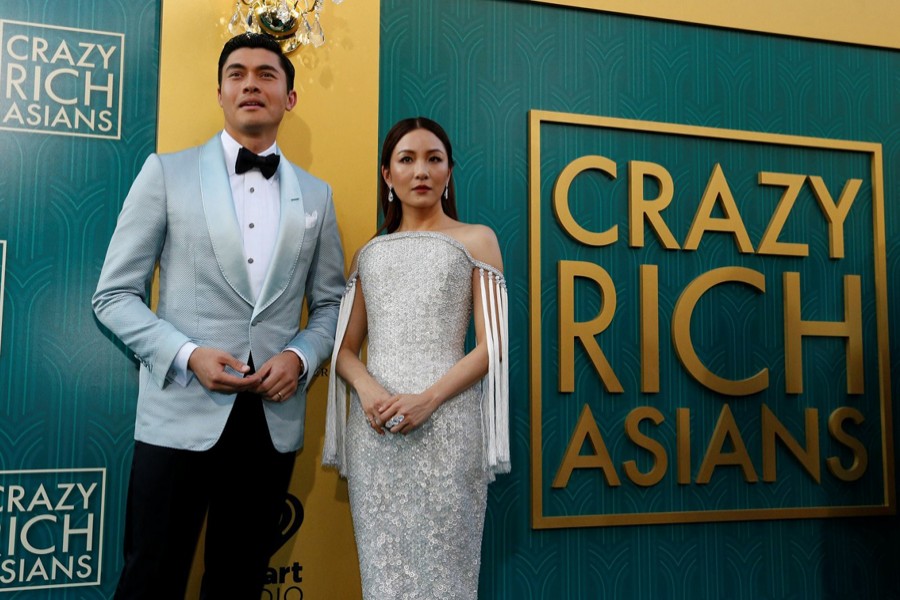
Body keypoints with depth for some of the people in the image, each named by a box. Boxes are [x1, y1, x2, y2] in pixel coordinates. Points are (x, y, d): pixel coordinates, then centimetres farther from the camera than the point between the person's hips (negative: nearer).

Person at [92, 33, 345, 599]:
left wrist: (300, 357, -7)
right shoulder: (168, 173, 3)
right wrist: (187, 354, -14)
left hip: (275, 419, 3)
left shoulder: (316, 195, 11)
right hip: (182, 414, -2)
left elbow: (330, 304, 13)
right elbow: (115, 295, 1)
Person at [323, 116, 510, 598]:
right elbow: (344, 347, 13)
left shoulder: (475, 240, 7)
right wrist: (366, 387, -10)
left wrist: (428, 398, -16)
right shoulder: (369, 253, 17)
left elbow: (491, 345, -1)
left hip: (445, 424, -3)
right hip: (374, 426, 3)